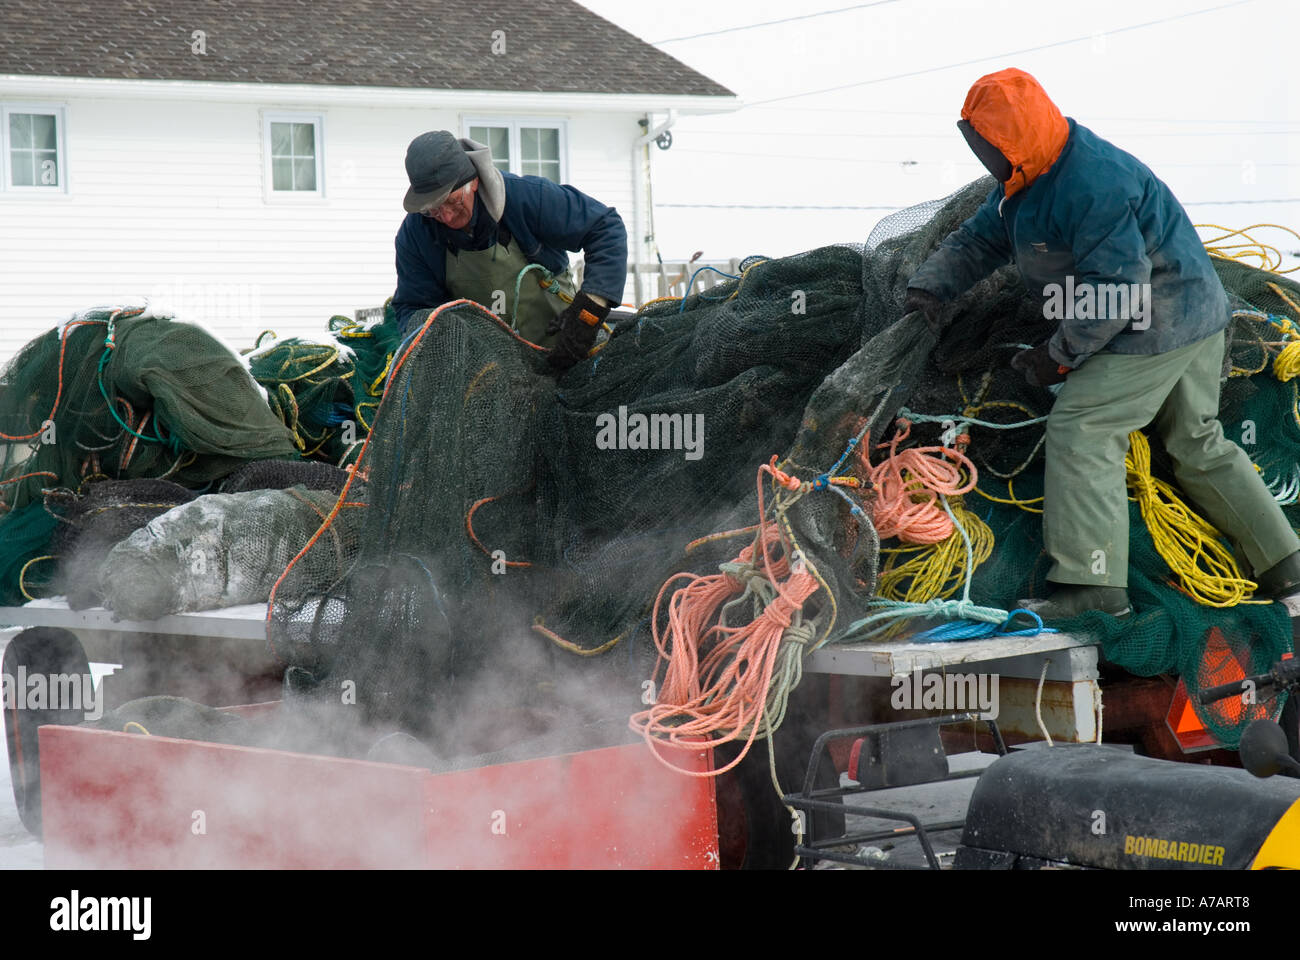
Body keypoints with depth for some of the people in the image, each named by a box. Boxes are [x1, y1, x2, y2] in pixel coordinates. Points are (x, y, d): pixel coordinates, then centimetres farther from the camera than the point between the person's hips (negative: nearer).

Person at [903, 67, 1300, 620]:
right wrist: (931, 285, 1)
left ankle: (1092, 584, -17)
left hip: (1153, 329, -11)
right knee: (1198, 445, 18)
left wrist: (1059, 355, -21)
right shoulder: (1028, 179, 6)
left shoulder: (1092, 185, -28)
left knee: (1082, 431, -14)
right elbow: (979, 239, 17)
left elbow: (1117, 286, -28)